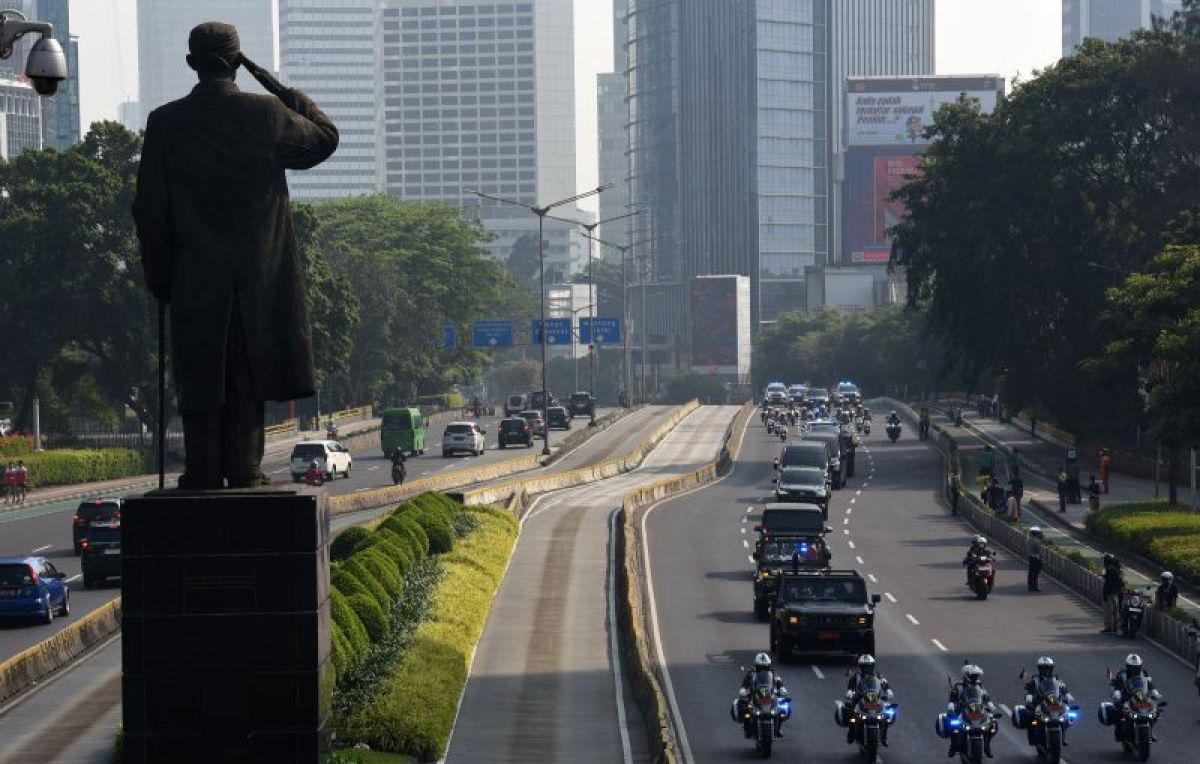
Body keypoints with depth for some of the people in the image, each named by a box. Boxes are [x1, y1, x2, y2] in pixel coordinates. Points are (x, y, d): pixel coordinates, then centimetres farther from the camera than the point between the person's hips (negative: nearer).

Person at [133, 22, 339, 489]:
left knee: (199, 380, 4)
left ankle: (203, 474, 3)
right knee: (248, 380, 5)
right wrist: (294, 98, 25)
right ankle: (244, 470, 3)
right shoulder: (266, 114, -4)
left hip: (195, 279, 0)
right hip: (259, 276, 0)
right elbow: (324, 139, 13)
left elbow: (149, 209, 1)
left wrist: (159, 278, 8)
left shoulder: (165, 123, -2)